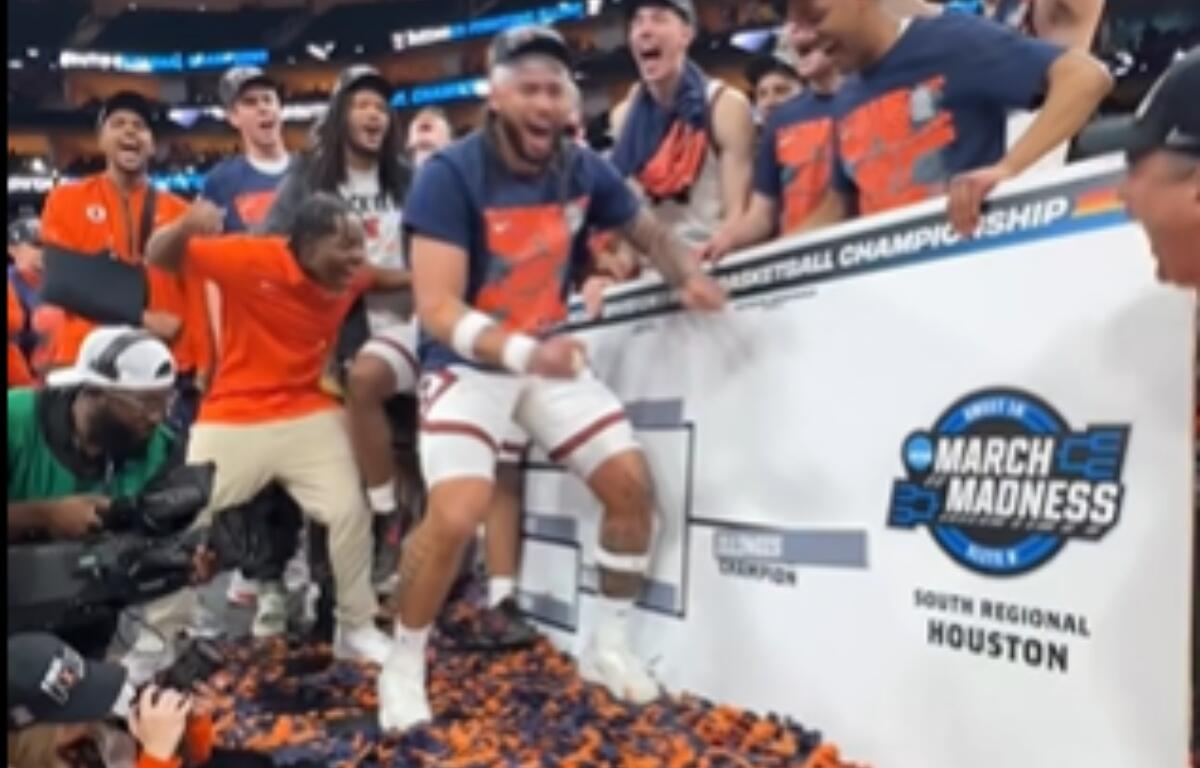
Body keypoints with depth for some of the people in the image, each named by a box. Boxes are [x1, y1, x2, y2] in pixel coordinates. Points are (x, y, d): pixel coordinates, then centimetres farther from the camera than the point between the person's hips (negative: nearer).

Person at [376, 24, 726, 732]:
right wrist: (519, 352, -43)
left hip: (550, 356, 6)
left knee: (633, 483, -2)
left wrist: (690, 278, -7)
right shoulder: (450, 175, -21)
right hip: (468, 362, -5)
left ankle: (611, 646, 19)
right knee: (456, 516, -22)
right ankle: (404, 668, 4)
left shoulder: (585, 170, -4)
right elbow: (438, 309, -27)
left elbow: (651, 231, 15)